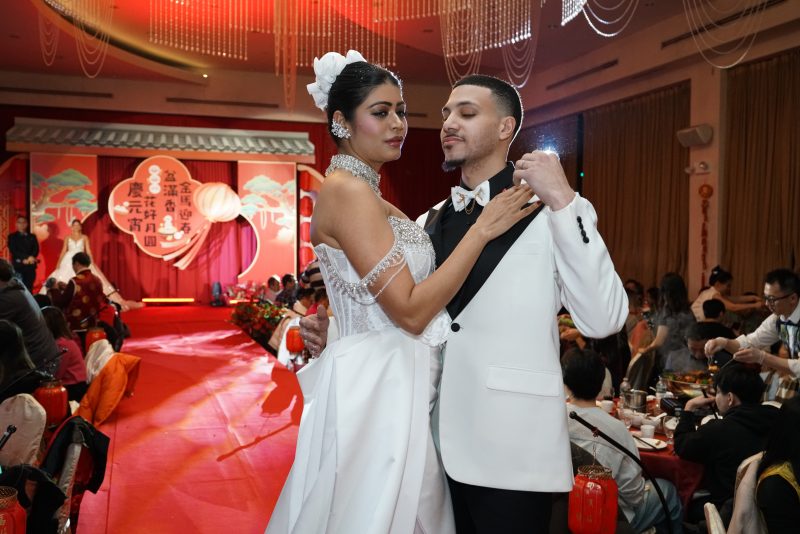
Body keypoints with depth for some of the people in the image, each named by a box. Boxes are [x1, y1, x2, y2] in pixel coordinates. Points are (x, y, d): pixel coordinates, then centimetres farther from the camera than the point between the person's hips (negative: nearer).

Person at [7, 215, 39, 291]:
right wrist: (25, 258, -16)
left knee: (29, 288, 1)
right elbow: (13, 250, -4)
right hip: (18, 265, -2)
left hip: (30, 265, 2)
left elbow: (36, 249, 4)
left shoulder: (32, 237, 17)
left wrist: (31, 257, -16)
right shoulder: (12, 236, 9)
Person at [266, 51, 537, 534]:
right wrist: (482, 229, -17)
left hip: (401, 385, 9)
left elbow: (425, 291, 10)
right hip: (374, 387, -9)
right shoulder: (346, 189, -16)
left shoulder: (376, 201, 12)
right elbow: (410, 311, -21)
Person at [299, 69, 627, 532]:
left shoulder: (551, 211, -8)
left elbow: (603, 320, -20)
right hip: (438, 442, 6)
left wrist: (563, 201, -22)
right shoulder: (430, 223, 10)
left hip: (511, 450, -5)